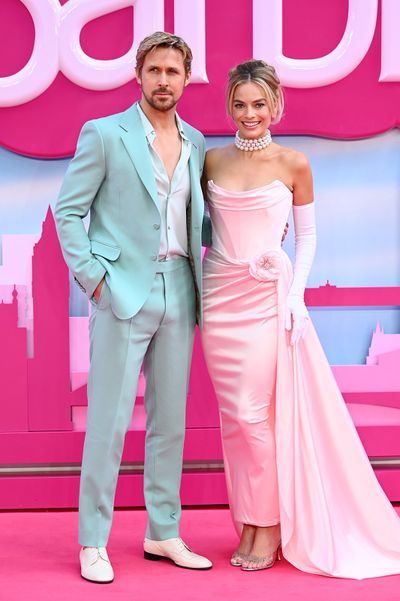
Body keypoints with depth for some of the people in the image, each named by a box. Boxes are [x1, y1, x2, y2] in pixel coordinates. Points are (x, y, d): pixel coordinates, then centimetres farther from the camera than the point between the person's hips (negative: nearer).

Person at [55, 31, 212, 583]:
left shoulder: (196, 143, 14)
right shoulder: (104, 134, -1)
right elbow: (68, 210, -2)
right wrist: (94, 278, -8)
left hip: (178, 295, 5)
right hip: (124, 294, -5)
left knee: (170, 421, 10)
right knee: (109, 421, -3)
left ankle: (164, 534, 20)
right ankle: (93, 543, 6)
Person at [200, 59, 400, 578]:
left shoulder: (293, 164, -1)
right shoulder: (211, 161, 6)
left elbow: (307, 235, 3)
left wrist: (295, 293, -8)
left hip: (269, 297, -3)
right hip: (220, 296, 3)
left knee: (256, 413, -5)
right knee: (234, 416, 6)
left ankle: (270, 526, 9)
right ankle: (248, 526, 16)